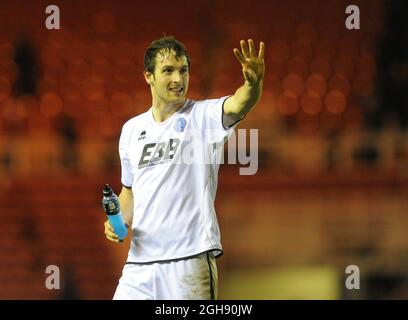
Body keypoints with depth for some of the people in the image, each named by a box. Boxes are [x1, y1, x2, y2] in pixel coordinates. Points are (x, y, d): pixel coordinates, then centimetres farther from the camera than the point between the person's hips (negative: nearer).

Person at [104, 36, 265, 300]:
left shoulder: (203, 116, -3)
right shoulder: (131, 130, 13)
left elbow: (238, 105, -25)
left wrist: (253, 83, -47)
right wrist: (120, 221, 5)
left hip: (191, 261, -4)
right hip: (140, 263, 5)